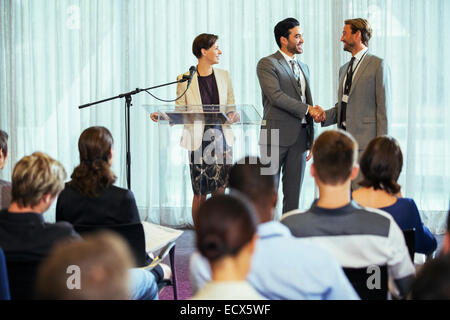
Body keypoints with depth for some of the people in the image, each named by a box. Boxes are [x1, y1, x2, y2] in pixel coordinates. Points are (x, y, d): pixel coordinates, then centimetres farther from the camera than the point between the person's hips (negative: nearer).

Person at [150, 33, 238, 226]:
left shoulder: (223, 76, 10)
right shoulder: (185, 79, 0)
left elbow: (230, 108, 13)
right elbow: (180, 113, 2)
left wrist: (234, 115, -9)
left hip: (221, 138, 3)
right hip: (198, 141, -3)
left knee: (219, 191, 0)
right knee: (200, 193, -3)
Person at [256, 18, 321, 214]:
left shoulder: (304, 68, 20)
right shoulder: (267, 64, -3)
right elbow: (276, 96, -16)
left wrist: (312, 141, 15)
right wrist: (307, 109, -15)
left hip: (300, 135, 7)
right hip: (277, 134, -7)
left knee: (293, 191, 7)